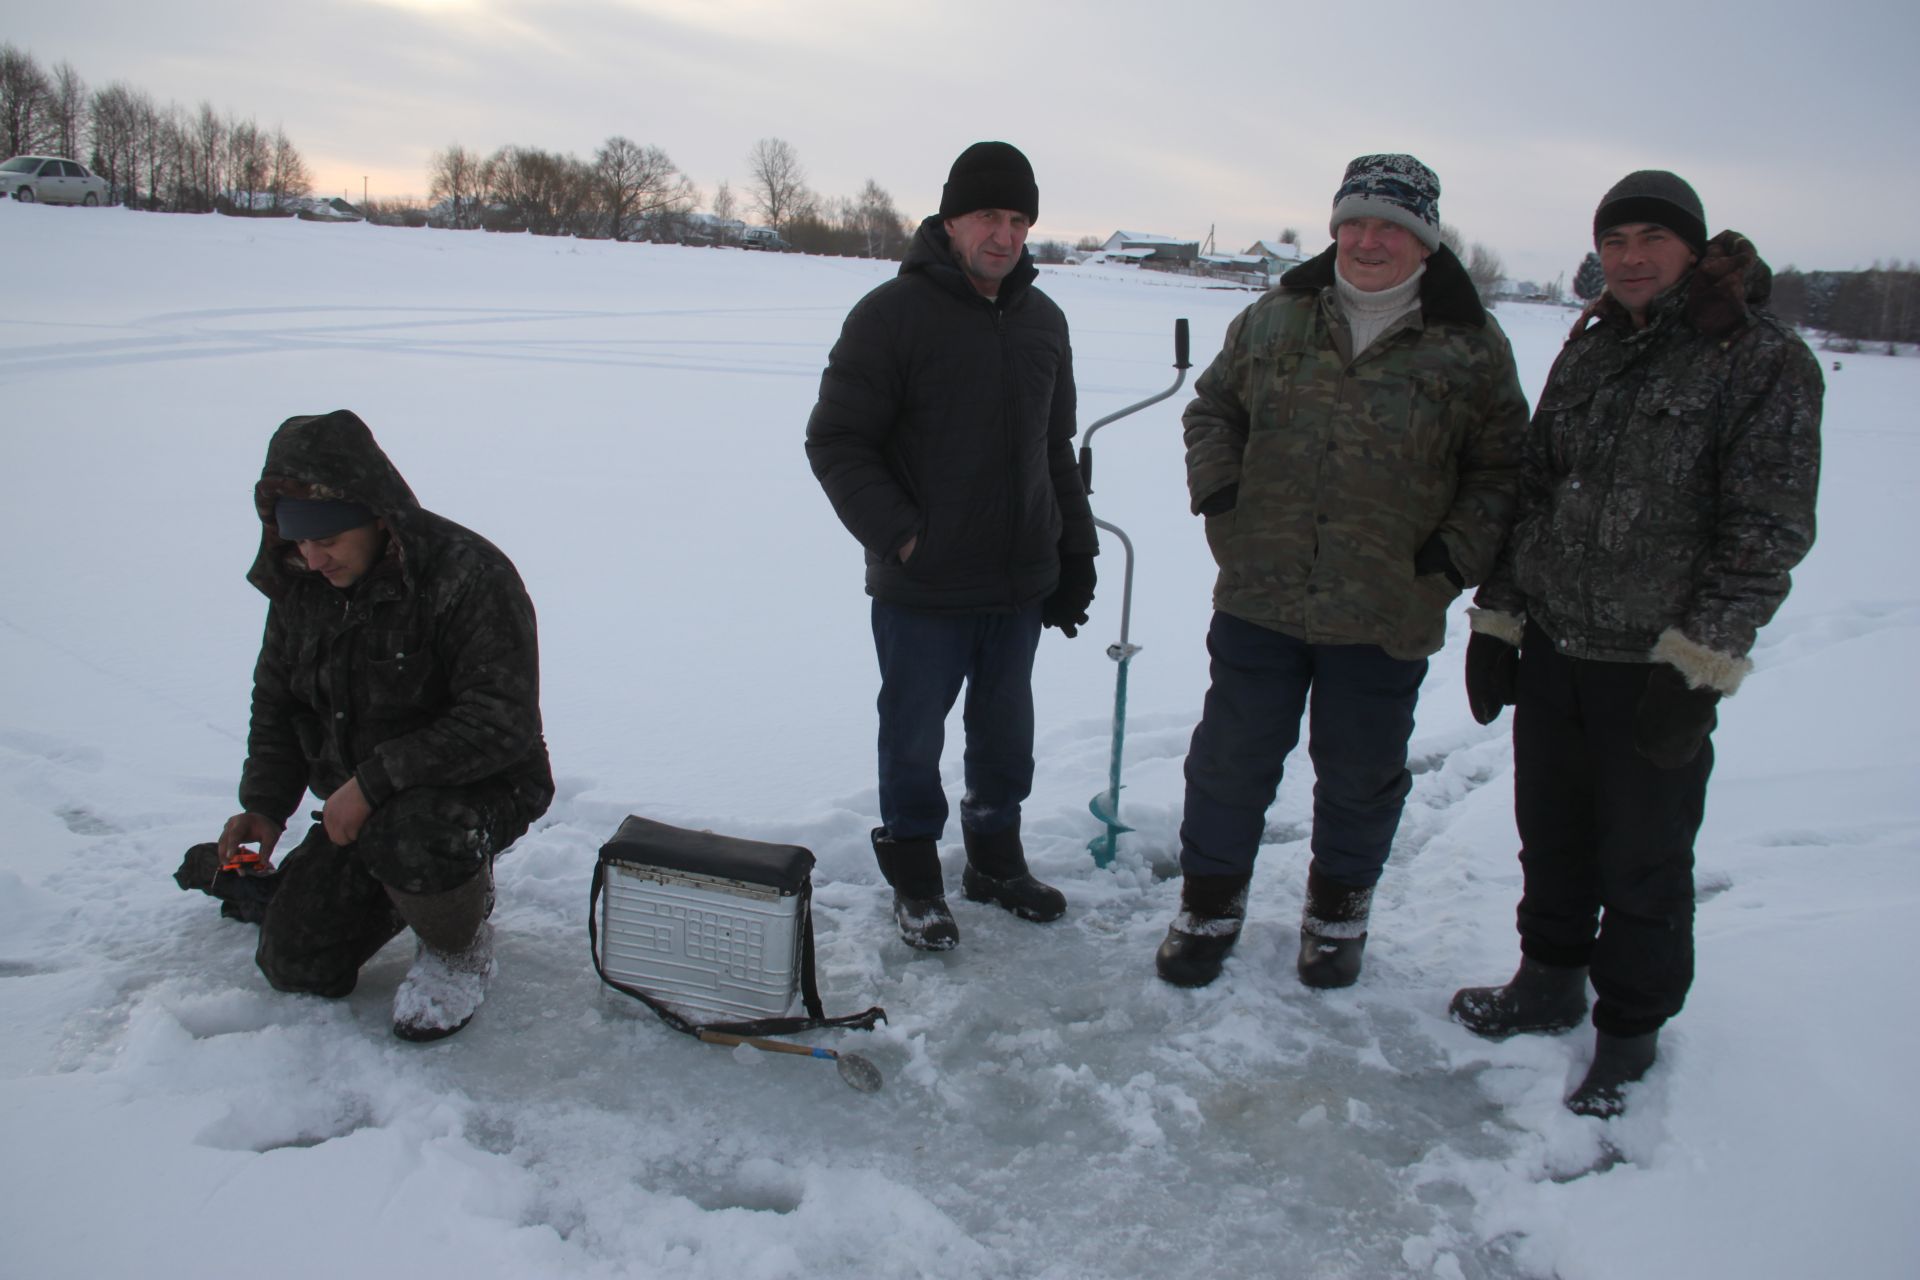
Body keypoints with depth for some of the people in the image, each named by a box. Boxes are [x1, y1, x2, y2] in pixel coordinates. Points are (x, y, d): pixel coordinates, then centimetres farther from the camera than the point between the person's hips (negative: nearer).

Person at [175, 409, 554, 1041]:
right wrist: (264, 806, -1)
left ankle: (459, 950, -6)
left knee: (409, 837, -39)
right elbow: (276, 702, 13)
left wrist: (374, 781, -30)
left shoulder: (469, 576, -24)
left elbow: (502, 726, -28)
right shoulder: (300, 583, -1)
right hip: (358, 801, 7)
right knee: (296, 964, 0)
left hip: (481, 786, -6)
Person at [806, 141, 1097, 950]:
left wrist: (1075, 552, 13)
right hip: (922, 588, -5)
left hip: (1021, 584, 6)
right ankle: (914, 878, 28)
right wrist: (899, 537, -19)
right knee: (914, 738, 8)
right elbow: (835, 441, -11)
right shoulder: (893, 314, -10)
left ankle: (995, 860, 37)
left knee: (1006, 730, 18)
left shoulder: (1043, 321, 9)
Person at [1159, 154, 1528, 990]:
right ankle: (1210, 902, 31)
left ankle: (1339, 908, 38)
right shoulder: (1274, 320, 4)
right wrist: (1216, 485, -2)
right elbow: (1212, 406, 15)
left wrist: (1457, 551, -9)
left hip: (1387, 615, -1)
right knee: (1231, 760, 10)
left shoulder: (1471, 348, -2)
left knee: (1360, 773, 14)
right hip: (1259, 597, 1)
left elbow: (1500, 470, 5)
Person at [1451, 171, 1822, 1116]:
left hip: (1657, 672, -5)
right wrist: (1497, 617, 10)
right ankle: (1549, 984, 37)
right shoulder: (1587, 354, 10)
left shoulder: (1764, 362, -8)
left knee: (1643, 862, 8)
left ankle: (1629, 1029, 27)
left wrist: (1699, 660, -17)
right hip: (1551, 653, 6)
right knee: (1551, 839, 18)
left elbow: (1768, 530, -12)